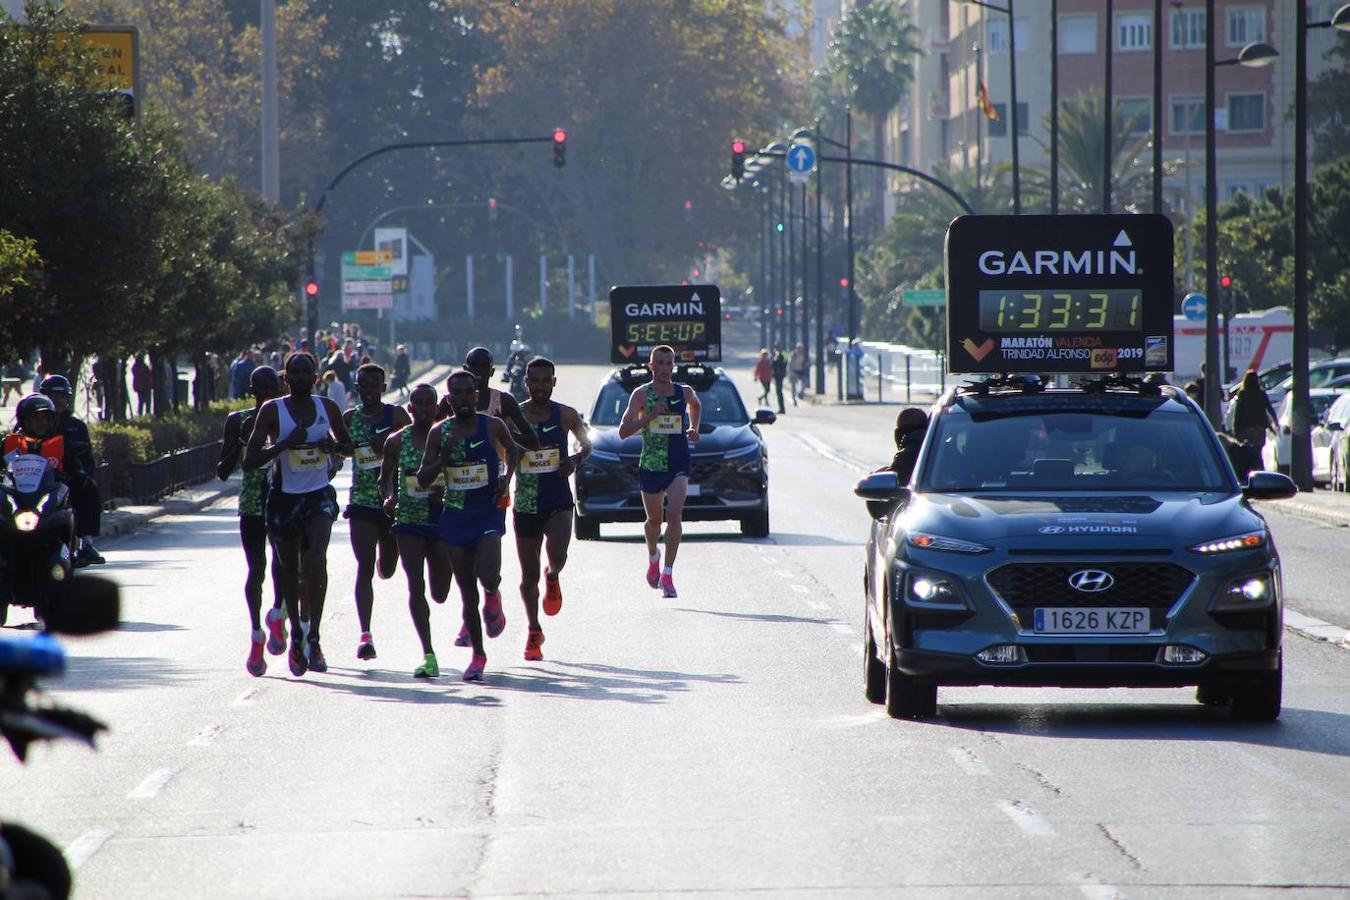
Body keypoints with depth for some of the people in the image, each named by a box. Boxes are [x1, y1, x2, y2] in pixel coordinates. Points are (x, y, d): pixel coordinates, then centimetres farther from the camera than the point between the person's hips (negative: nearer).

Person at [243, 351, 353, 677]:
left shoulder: (328, 408, 2)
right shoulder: (272, 411, -7)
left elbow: (348, 446, 17)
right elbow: (249, 461, -11)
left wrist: (335, 446, -6)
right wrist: (285, 444, -24)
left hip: (319, 495, 0)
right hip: (284, 498, 0)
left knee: (317, 560, -20)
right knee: (290, 569, 11)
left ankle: (313, 639, -19)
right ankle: (296, 636, 31)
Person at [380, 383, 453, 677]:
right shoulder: (397, 441, 2)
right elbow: (385, 477, 13)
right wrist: (389, 496, -8)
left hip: (442, 518, 0)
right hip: (409, 520, 0)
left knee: (440, 593, 4)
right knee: (416, 587, -11)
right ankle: (428, 654, -8)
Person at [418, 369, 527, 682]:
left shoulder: (493, 426, -3)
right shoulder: (441, 433, 0)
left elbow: (512, 448, 18)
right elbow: (423, 478, 1)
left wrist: (506, 477, 1)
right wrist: (444, 456, -15)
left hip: (489, 513, -2)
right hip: (455, 517, 2)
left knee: (488, 576, -24)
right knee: (467, 593, 5)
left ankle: (493, 596, 14)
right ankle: (477, 655, 18)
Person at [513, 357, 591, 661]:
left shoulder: (566, 416, -1)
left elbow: (587, 443, 14)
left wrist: (576, 459, -7)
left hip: (558, 501, -1)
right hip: (526, 504, 1)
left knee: (556, 555, -26)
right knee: (529, 575, 6)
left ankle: (552, 579, 12)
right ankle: (534, 631, 27)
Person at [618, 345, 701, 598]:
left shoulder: (684, 393, 3)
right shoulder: (641, 394, -4)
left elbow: (695, 405, 29)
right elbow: (623, 431, -10)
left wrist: (694, 429, 14)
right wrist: (650, 415, -20)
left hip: (679, 465, 0)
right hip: (650, 466, 0)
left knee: (675, 515, -18)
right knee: (654, 520, 14)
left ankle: (667, 574, -18)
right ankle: (653, 558, 46)